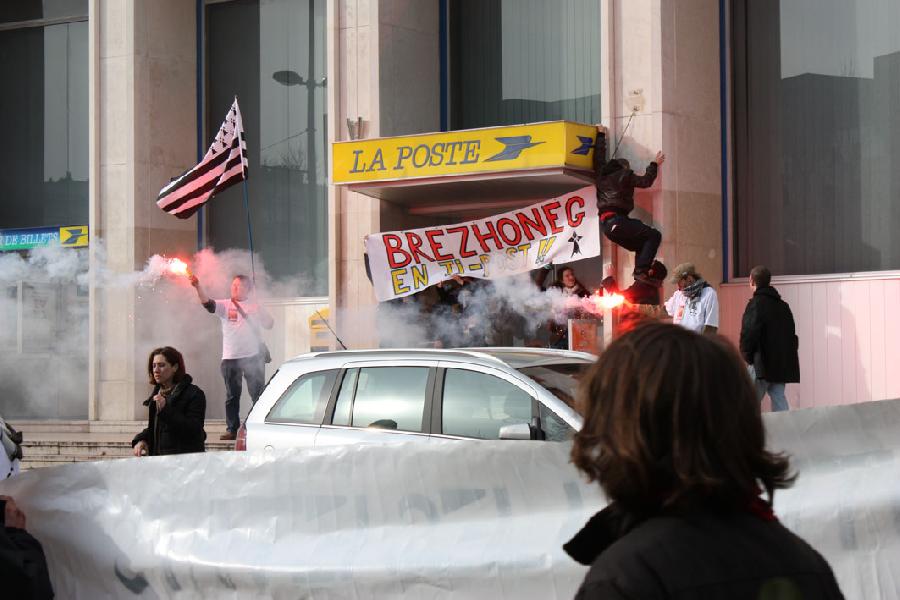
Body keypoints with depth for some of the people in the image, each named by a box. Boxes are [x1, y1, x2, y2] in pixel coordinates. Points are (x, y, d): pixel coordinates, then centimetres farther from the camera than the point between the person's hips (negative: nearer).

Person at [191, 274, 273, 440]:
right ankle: (232, 429, 12)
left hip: (253, 356, -1)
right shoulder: (225, 305, 4)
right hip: (230, 358, 1)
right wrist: (198, 287, -28)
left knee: (257, 393, 2)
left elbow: (269, 323, 9)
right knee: (232, 396, 6)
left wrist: (250, 318, 1)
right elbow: (208, 304, -13)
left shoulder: (256, 306, 7)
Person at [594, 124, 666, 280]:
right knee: (654, 236, -7)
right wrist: (655, 165, 21)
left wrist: (601, 135, 43)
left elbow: (599, 157, 33)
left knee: (641, 246, 15)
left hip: (605, 224, 8)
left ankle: (638, 275, -3)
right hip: (617, 219, -8)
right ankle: (641, 272, -22)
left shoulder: (601, 175, 19)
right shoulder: (624, 176, 3)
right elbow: (646, 181, 7)